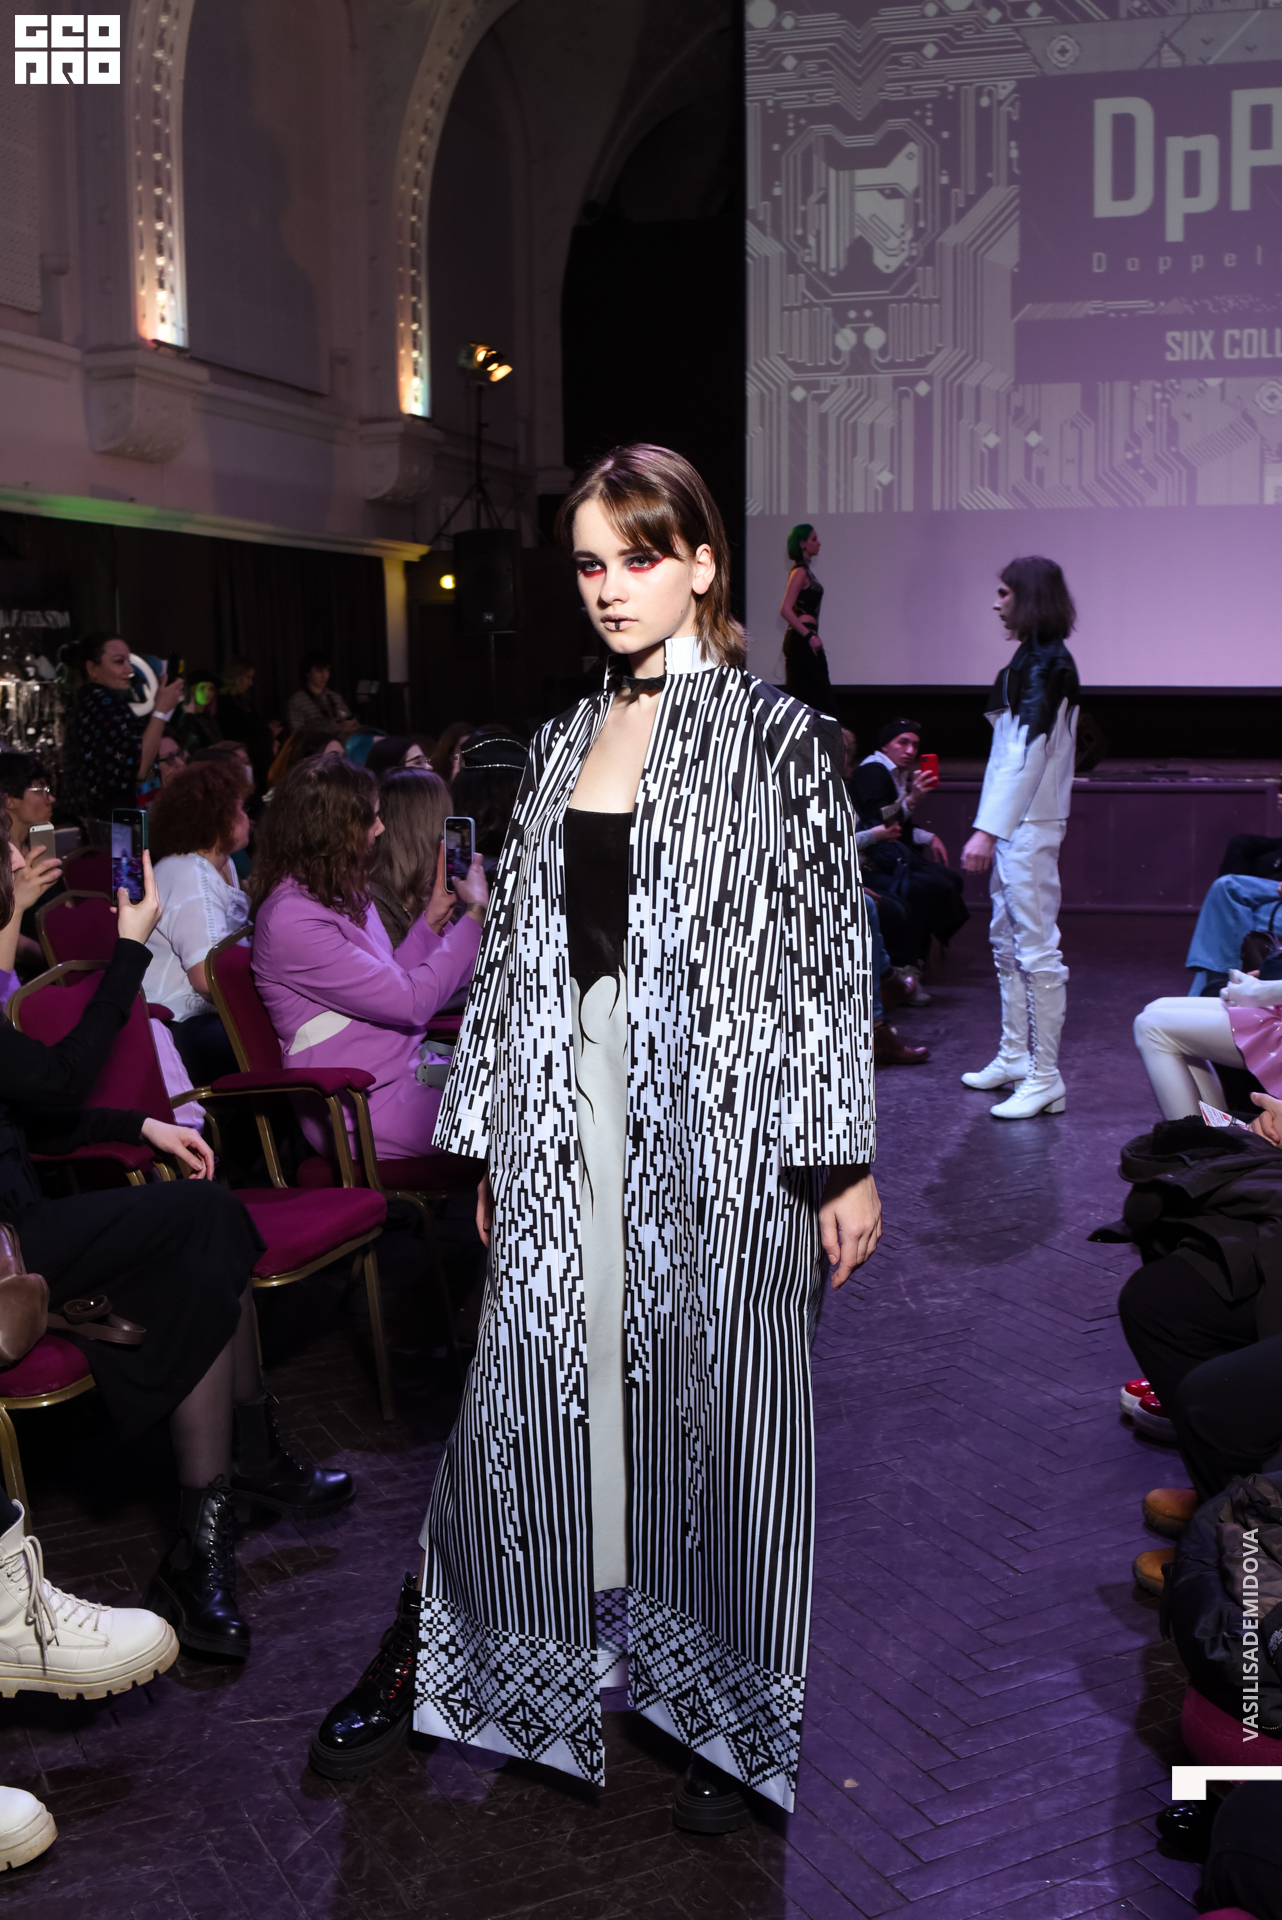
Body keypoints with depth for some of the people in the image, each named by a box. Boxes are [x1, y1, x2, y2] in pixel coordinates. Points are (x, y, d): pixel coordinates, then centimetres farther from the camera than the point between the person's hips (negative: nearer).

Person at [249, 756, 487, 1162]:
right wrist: (476, 915, -12)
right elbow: (410, 1001, -19)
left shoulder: (340, 896, 12)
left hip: (403, 1071, 9)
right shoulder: (291, 920, -18)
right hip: (367, 1109, -9)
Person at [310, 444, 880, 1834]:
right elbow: (516, 948, 13)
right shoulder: (562, 744, 12)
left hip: (720, 1120, -4)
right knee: (527, 1395, 11)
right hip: (565, 1112, 4)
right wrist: (494, 1143, 12)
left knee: (714, 1407, 6)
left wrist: (844, 1160, -10)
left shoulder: (777, 734, -4)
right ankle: (422, 1660, 26)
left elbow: (831, 953, -7)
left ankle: (730, 1714, 25)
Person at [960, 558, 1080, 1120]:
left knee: (1036, 948, -8)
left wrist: (988, 830, -24)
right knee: (1007, 943, 17)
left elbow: (1027, 751, -21)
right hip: (1012, 827, 11)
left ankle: (1045, 1079, -6)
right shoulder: (1032, 661, 16)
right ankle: (1015, 1057, 26)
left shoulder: (1046, 664, -14)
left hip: (1029, 826, -11)